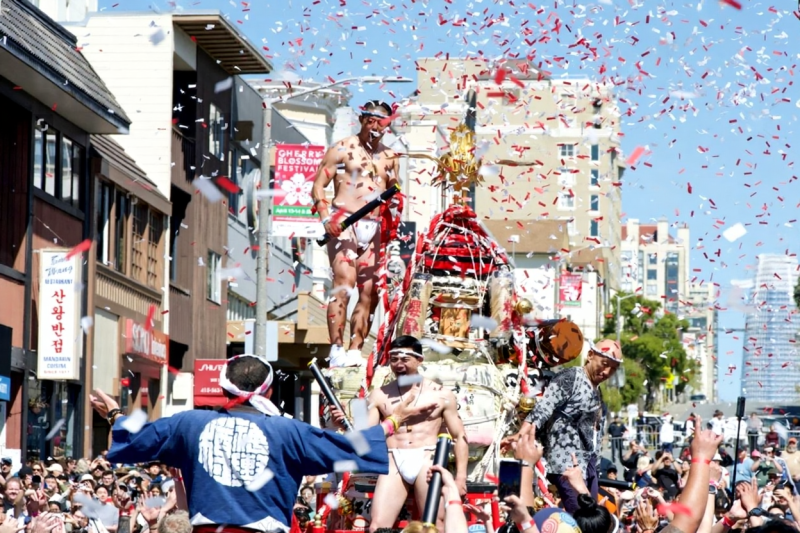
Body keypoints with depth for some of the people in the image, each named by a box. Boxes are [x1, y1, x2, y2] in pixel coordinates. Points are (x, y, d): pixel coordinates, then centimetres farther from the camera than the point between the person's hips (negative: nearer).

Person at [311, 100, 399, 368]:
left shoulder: (389, 157, 18)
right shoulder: (343, 149, 4)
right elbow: (318, 186, 0)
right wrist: (325, 217, -15)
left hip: (374, 228, 5)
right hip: (344, 222, -5)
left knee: (369, 292, -1)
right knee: (344, 283, -18)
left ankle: (355, 351, 2)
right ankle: (337, 349, -21)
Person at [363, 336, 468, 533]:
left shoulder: (441, 394, 8)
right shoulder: (380, 395, 11)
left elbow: (459, 436, 9)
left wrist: (461, 476, 0)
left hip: (427, 461, -1)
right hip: (393, 463, 1)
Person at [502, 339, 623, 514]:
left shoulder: (596, 391, 18)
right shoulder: (569, 378, -9)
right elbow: (542, 410, -21)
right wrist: (520, 436, -35)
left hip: (588, 462, 9)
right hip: (567, 463, -9)